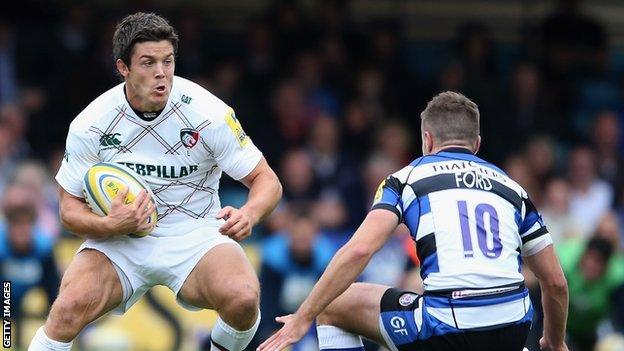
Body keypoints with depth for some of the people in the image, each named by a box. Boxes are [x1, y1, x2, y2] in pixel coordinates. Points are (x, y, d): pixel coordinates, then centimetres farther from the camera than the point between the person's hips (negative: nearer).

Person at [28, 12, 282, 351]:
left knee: (242, 298, -31)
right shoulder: (90, 125, -9)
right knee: (72, 304, -30)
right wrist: (110, 225, -23)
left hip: (195, 238, 0)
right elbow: (70, 208, 0)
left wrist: (248, 214, -29)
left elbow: (266, 181, -5)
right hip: (119, 243, 0)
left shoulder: (210, 113, -12)